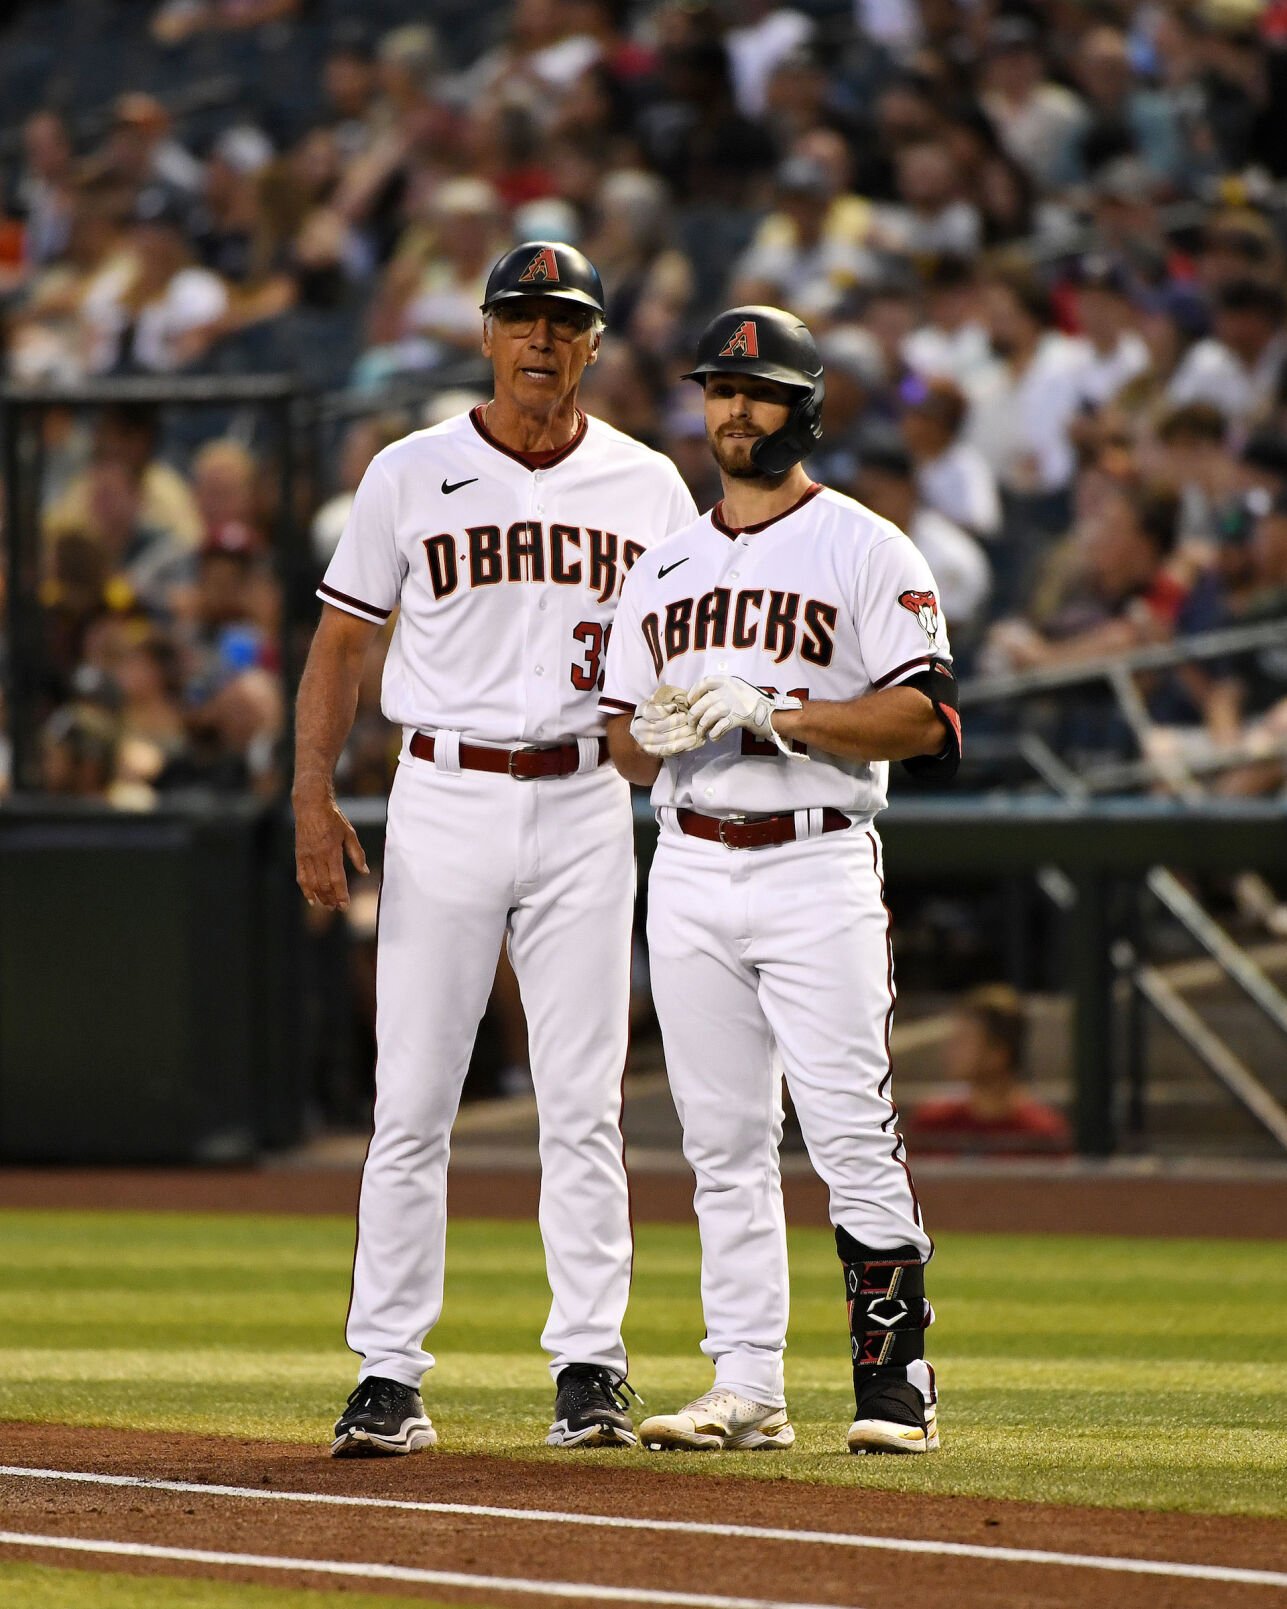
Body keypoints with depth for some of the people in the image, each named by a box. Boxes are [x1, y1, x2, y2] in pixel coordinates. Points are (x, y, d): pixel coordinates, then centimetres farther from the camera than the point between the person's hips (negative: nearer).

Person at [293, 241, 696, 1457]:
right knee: (410, 1103, -2)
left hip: (583, 804, 1)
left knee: (582, 1106, 0)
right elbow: (340, 641, 6)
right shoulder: (410, 475, 4)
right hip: (442, 800, -1)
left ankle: (589, 1368, 5)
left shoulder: (647, 486, 7)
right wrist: (313, 799, -5)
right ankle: (388, 1376, 1)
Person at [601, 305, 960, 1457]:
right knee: (723, 1141, 5)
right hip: (690, 873, 5)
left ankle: (895, 1381, -5)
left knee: (852, 1134, -9)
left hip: (817, 866, -5)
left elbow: (923, 716, -9)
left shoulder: (863, 550, 0)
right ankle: (745, 1390, 7)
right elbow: (623, 738, 19)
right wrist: (654, 736, -5)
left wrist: (774, 715, -18)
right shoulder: (663, 567, 17)